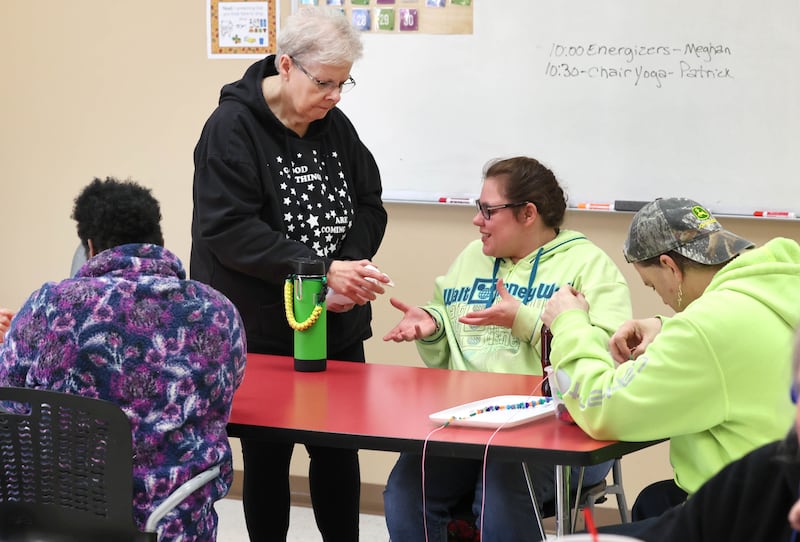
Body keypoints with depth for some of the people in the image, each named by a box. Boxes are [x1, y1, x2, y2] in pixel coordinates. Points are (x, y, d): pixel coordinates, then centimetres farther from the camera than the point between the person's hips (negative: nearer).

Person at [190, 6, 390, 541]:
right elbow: (228, 230, -21)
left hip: (338, 329, 5)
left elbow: (370, 208, 9)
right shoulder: (233, 127, -12)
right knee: (268, 455, 6)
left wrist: (349, 270, -12)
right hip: (261, 333, -5)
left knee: (339, 451, 9)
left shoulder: (337, 127, 6)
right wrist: (322, 270, -26)